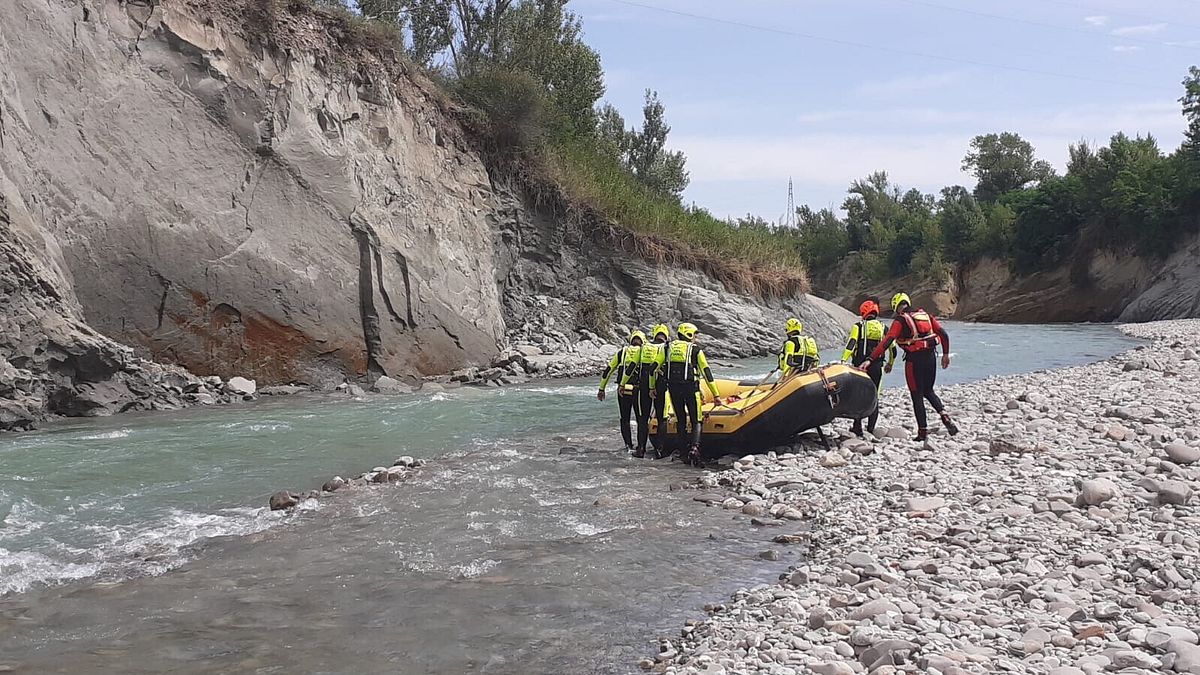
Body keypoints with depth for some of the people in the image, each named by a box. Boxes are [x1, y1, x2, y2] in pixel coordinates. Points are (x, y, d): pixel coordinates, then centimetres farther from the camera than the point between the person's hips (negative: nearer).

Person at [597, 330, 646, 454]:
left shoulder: (622, 352, 12)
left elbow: (607, 371, 12)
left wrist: (601, 389, 17)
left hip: (622, 391, 2)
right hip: (638, 391, -2)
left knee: (625, 419, 13)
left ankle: (629, 445, 4)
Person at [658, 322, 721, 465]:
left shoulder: (669, 347, 10)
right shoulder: (695, 350, 2)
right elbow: (706, 372, 1)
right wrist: (716, 394, 2)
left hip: (673, 388, 3)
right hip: (690, 387, -3)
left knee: (681, 420, 14)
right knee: (696, 421, 5)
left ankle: (683, 452, 12)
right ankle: (694, 447, -18)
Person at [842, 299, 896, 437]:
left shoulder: (858, 327, 1)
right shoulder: (884, 328, 10)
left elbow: (850, 344, -12)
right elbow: (893, 349, 16)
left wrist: (843, 361, -16)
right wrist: (890, 364, 31)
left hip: (860, 365, -2)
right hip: (877, 367, 2)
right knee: (874, 397, 9)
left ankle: (858, 427, 2)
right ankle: (871, 428, 7)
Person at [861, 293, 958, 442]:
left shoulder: (900, 320, -6)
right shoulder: (925, 315, 11)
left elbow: (887, 341, -16)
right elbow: (943, 334, 8)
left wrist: (870, 359, -20)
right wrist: (945, 353, 18)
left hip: (914, 359, -5)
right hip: (931, 357, 5)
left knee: (917, 395, 5)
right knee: (928, 391, 22)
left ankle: (923, 431, 5)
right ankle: (944, 415, -2)